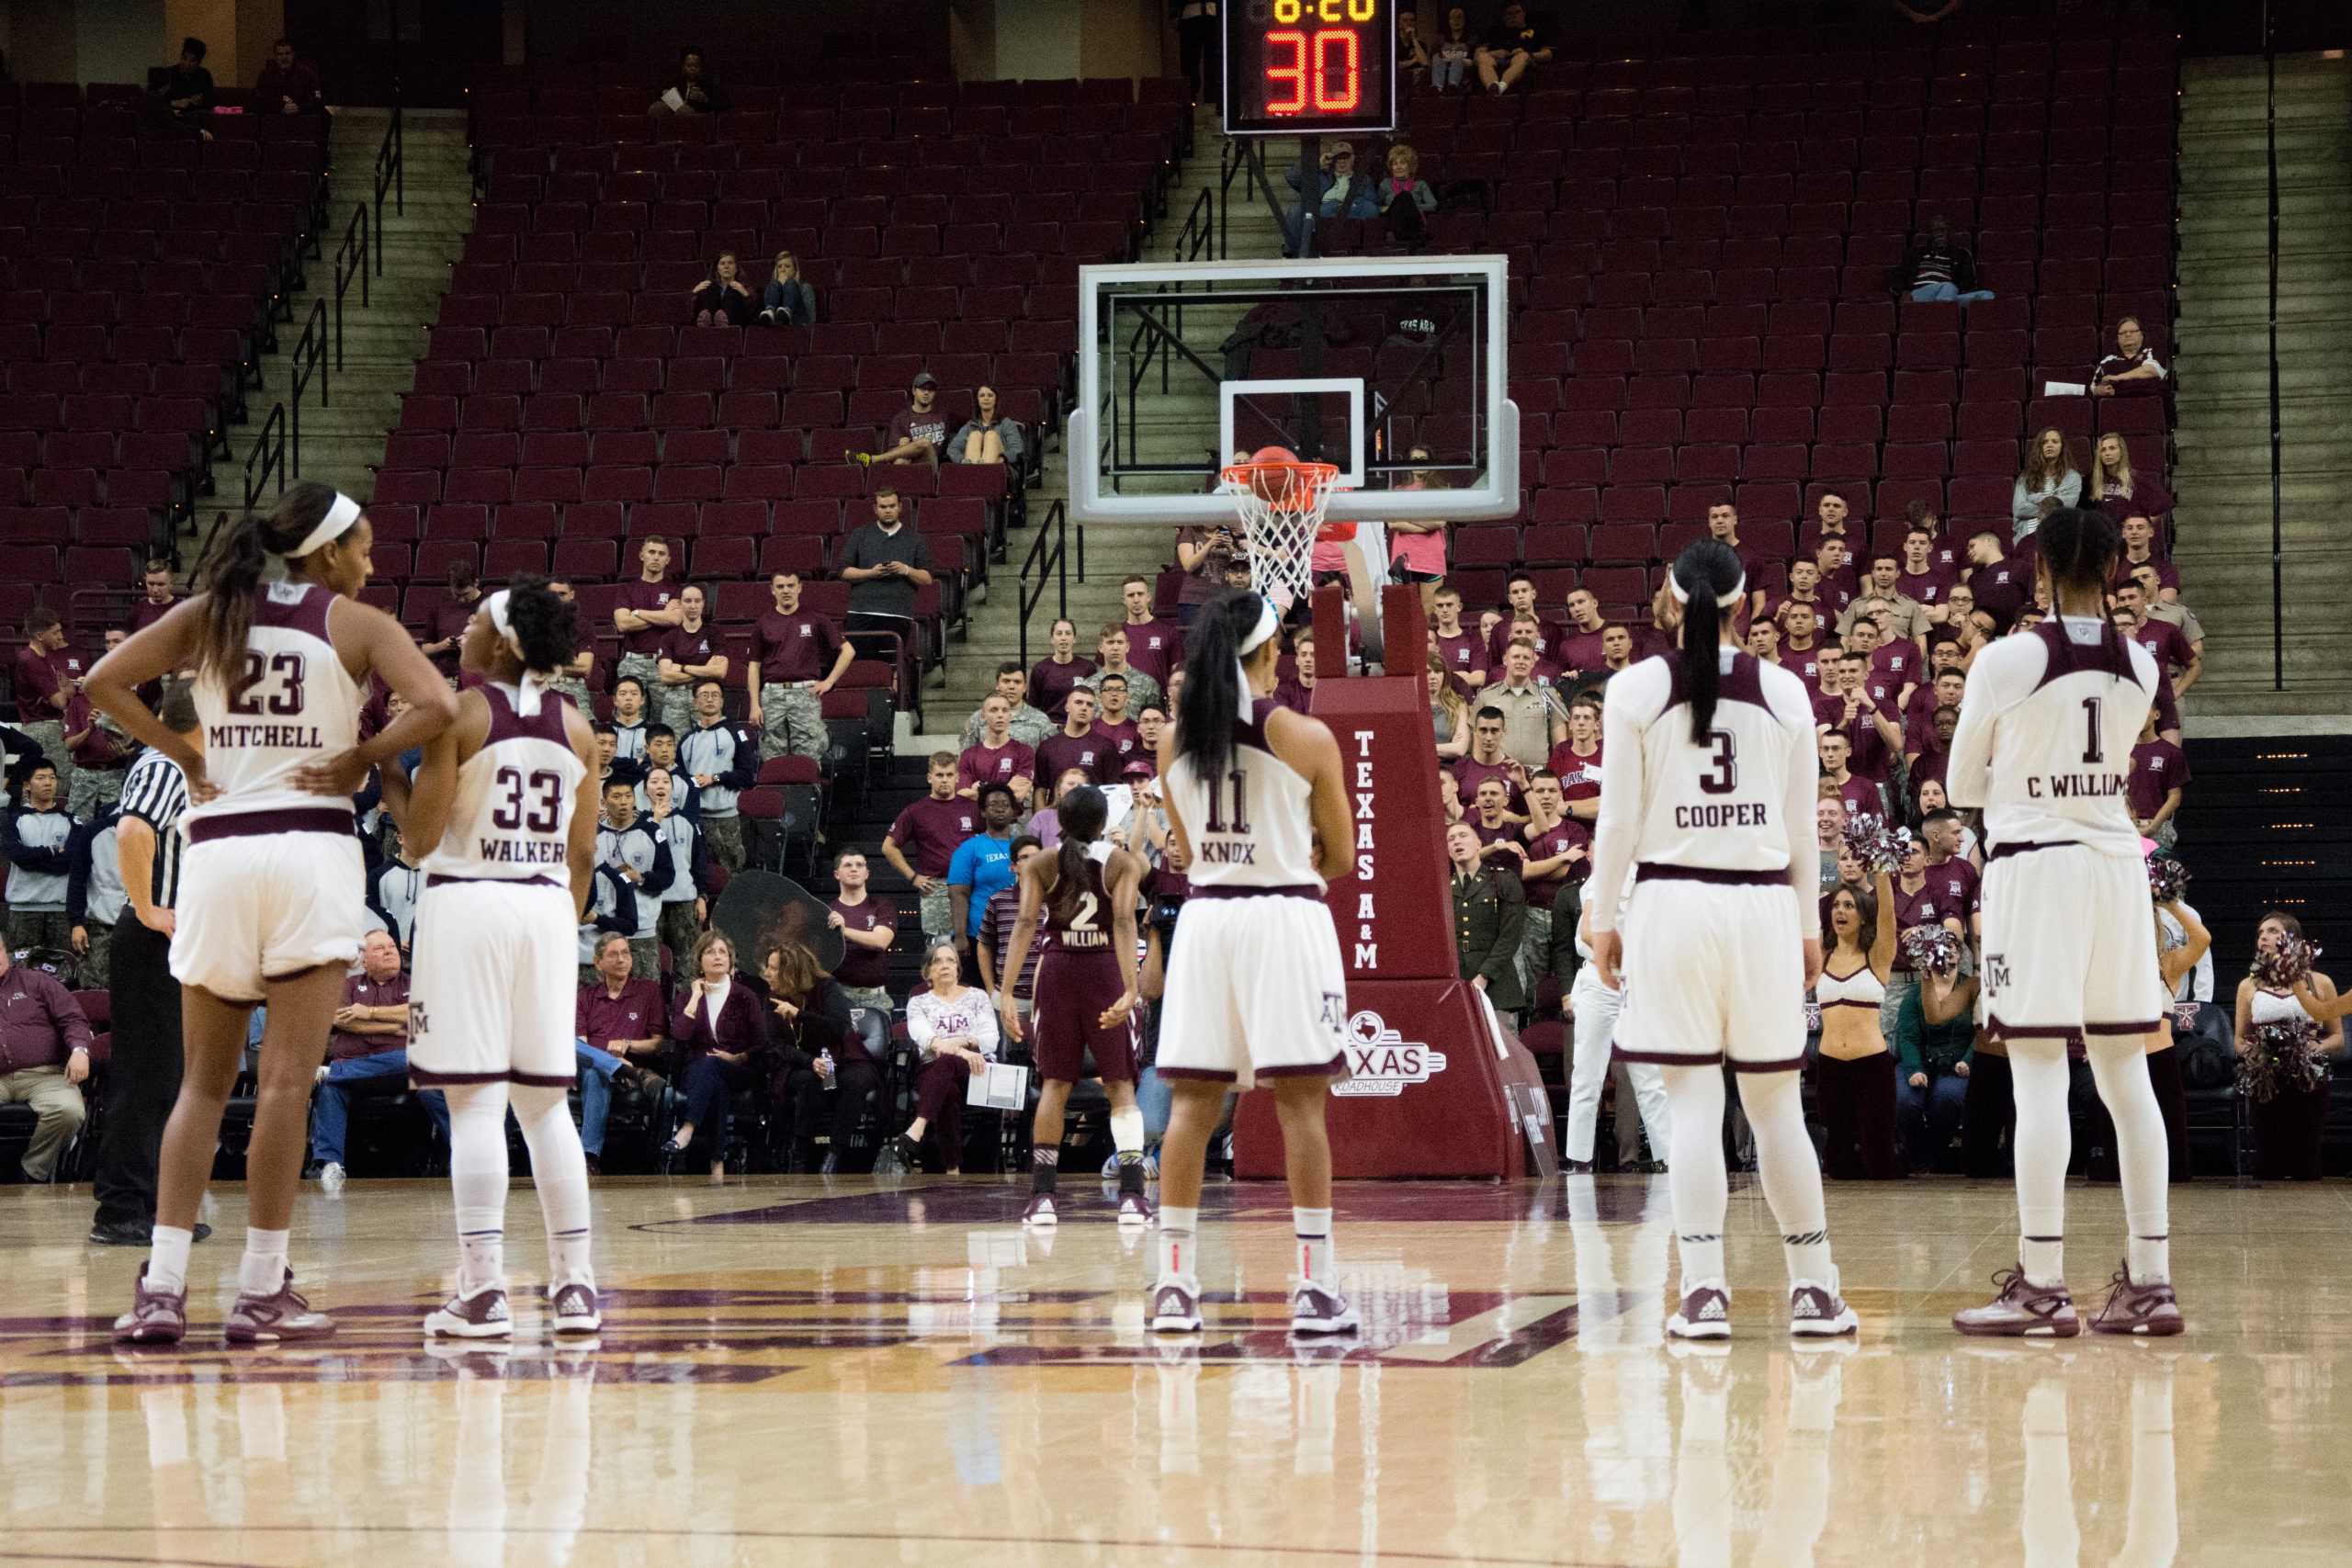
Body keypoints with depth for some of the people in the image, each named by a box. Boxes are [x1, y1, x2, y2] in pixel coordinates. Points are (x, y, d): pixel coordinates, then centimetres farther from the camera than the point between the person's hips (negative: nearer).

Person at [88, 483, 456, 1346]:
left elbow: (104, 681, 3)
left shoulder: (205, 613, 11)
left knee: (203, 1081, 10)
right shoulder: (358, 624, 1)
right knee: (287, 1079, 0)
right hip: (311, 847, -3)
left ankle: (162, 1285, 0)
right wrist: (362, 758, 0)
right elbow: (438, 706, -13)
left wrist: (184, 755, 8)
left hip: (216, 848, 3)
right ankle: (261, 1290, 0)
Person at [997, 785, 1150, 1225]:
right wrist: (1130, 989, -22)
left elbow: (1025, 923, -8)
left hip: (1056, 971, 1)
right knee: (1120, 1085, 4)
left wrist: (1007, 992, -12)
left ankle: (1042, 1196, 1)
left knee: (1054, 1084, 9)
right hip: (1105, 971, -1)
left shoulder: (1040, 865, 3)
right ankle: (1132, 1196, -7)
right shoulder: (1124, 863, -1)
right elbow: (1124, 923, -14)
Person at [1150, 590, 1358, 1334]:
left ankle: (1173, 1281, 3)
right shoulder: (1307, 737, -6)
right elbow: (1340, 857, 3)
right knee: (1300, 1103, -2)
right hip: (1284, 919, -4)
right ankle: (1315, 1286, -3)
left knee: (1193, 1101, 6)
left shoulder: (1175, 741, 5)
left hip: (1203, 913, 4)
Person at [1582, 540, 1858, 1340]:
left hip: (1672, 900, -2)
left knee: (1693, 1101, 0)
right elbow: (1801, 825, 7)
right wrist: (1808, 925, 16)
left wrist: (1602, 916, 6)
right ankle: (1815, 1288, 12)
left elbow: (1619, 817, -2)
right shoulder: (1784, 692, 3)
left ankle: (1705, 1290, -6)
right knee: (1775, 1104, 9)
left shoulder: (1636, 688, -2)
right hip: (1764, 903, 2)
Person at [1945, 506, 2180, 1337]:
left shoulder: (2005, 659, -8)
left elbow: (1962, 786, 3)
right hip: (2117, 863, 5)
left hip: (2034, 864, -5)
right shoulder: (2139, 668, 5)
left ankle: (2042, 1286, -7)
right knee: (2126, 1074, 7)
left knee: (2039, 1075, -5)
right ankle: (2150, 1281, 7)